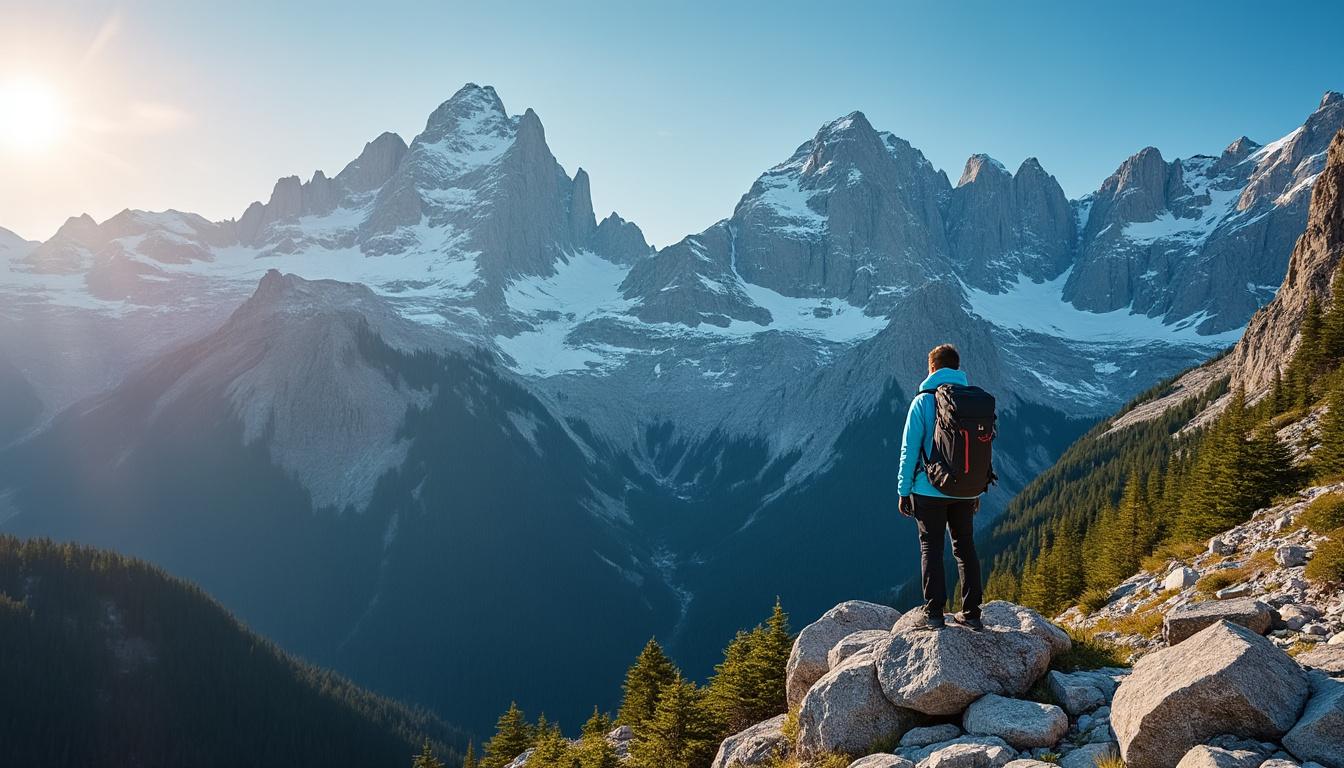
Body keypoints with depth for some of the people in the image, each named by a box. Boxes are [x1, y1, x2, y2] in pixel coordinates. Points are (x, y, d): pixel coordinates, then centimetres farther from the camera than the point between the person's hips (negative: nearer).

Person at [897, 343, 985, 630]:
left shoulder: (923, 401, -7)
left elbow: (910, 449, -8)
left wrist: (904, 490, -2)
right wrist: (977, 489, 15)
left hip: (930, 489, -3)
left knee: (931, 548, 5)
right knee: (966, 548, 13)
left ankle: (934, 614, 3)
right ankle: (971, 613, 15)